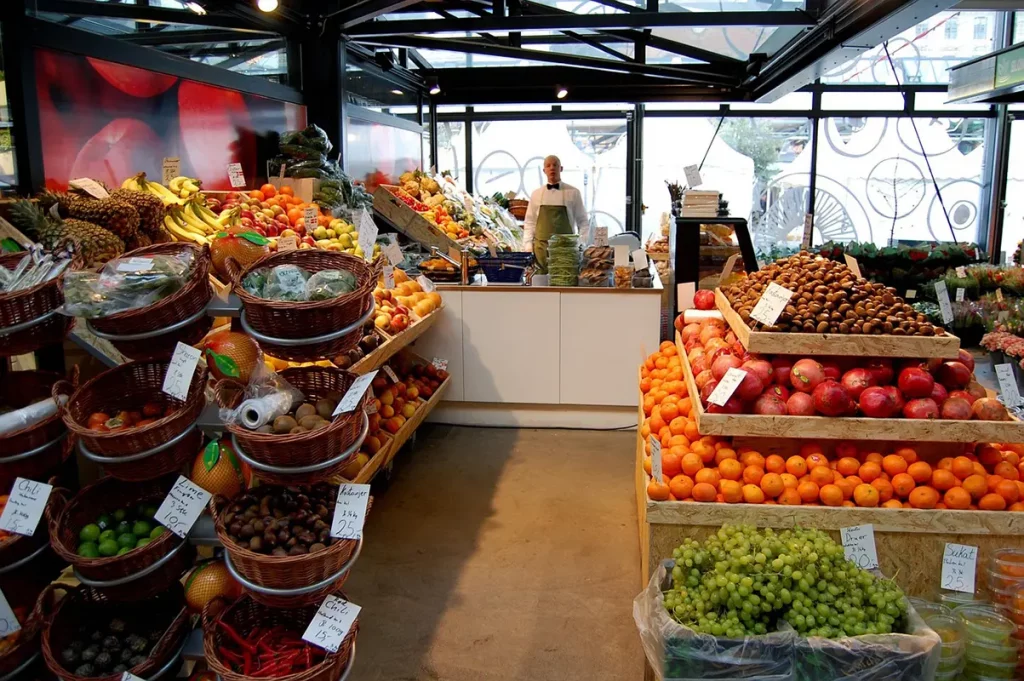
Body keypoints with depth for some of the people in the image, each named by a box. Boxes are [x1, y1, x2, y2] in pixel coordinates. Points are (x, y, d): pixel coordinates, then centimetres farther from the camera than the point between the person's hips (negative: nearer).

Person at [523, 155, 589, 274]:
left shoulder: (573, 192, 4)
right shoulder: (536, 194, 9)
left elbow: (583, 222, 6)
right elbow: (530, 222, 11)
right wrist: (528, 247, 2)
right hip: (541, 247, 1)